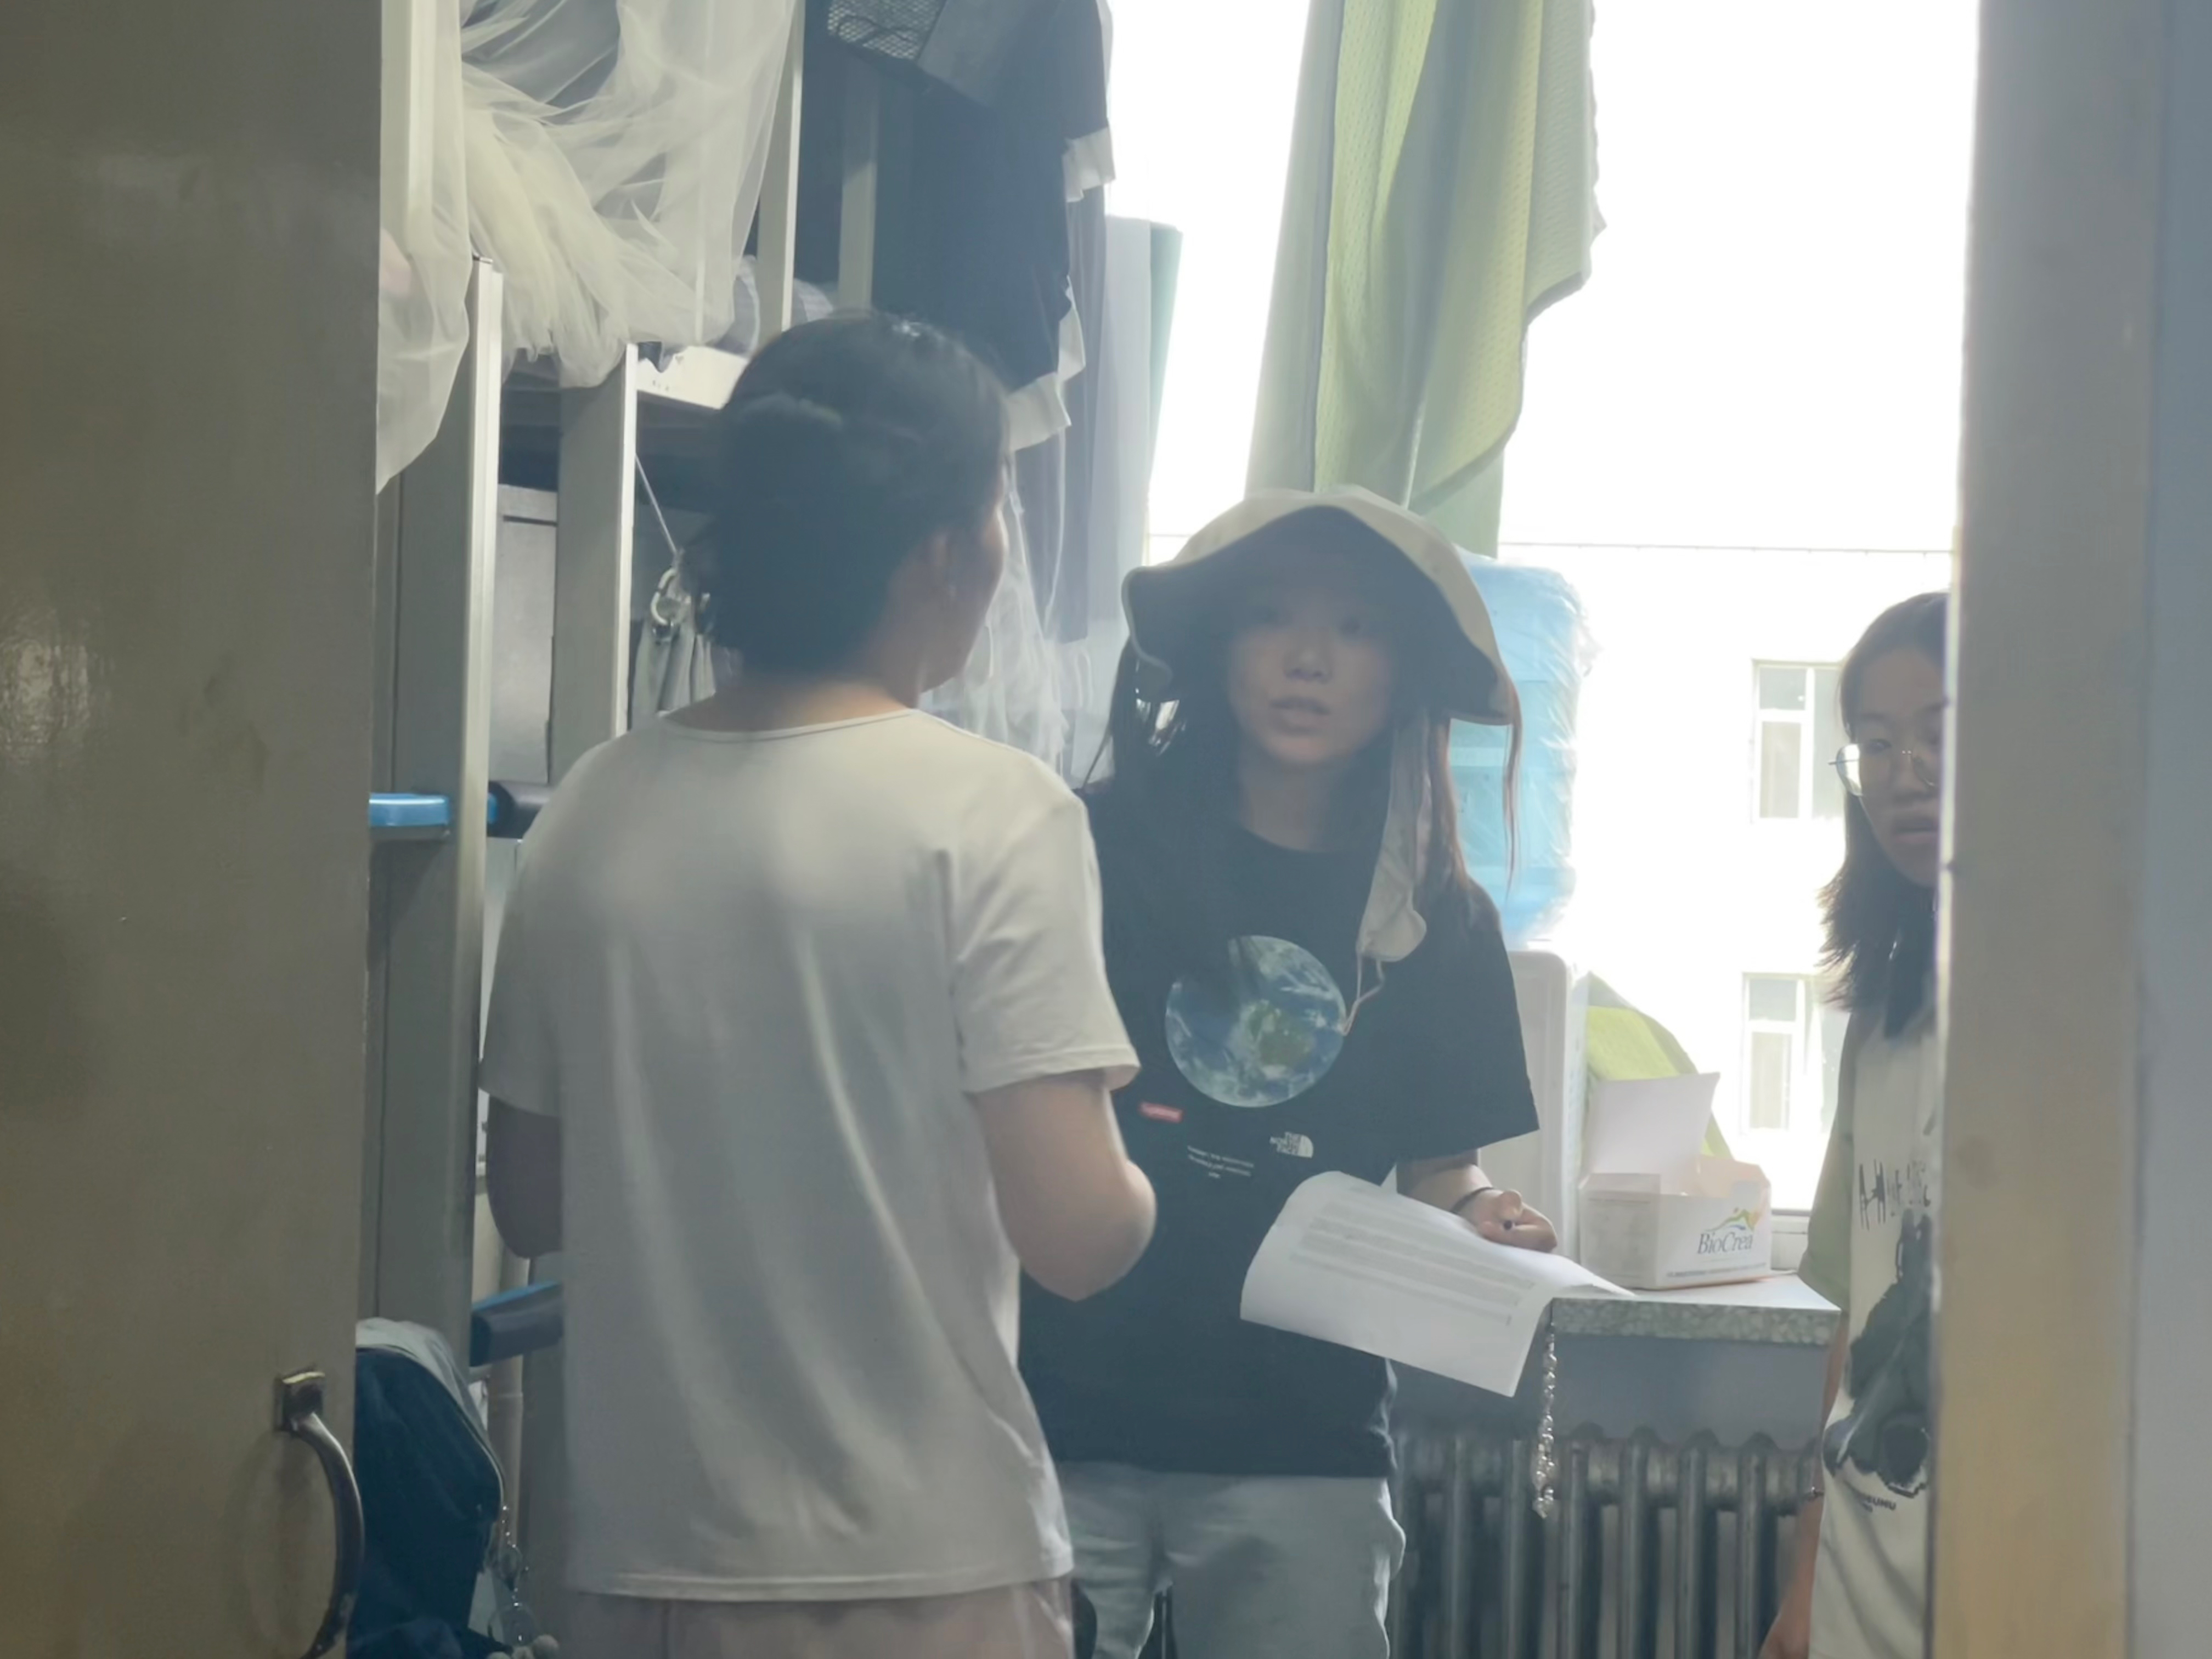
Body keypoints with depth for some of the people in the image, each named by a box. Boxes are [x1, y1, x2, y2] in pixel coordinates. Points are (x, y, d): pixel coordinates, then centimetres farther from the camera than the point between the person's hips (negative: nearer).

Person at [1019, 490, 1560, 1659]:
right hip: (1065, 1419, -2)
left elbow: (1440, 1169, 10)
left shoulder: (1437, 923, 8)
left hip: (1301, 1443, 2)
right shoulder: (1100, 849, 0)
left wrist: (1481, 1222, -12)